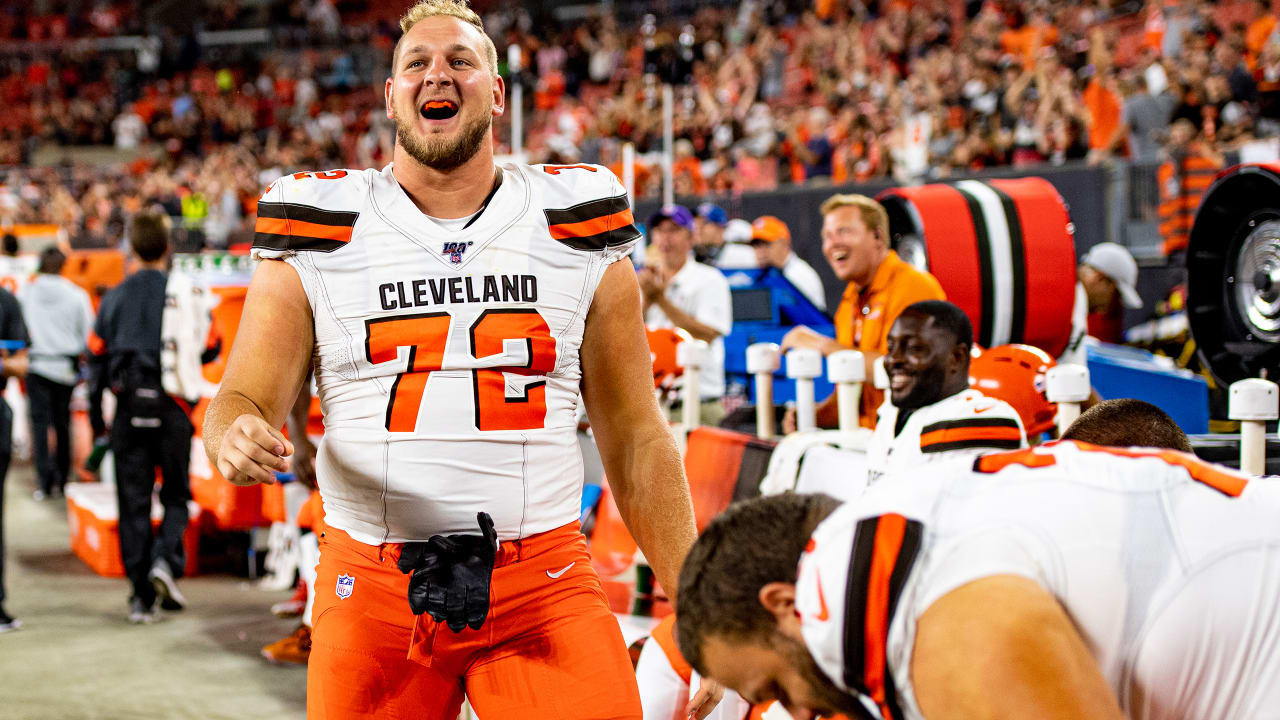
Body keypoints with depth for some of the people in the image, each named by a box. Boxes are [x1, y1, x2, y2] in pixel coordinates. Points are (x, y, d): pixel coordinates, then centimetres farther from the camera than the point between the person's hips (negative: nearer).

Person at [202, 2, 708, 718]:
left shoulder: (575, 235, 6)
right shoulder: (319, 239, 5)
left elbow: (636, 439, 8)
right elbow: (243, 400, 3)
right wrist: (236, 440, -22)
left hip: (544, 582, 0)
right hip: (373, 591, 0)